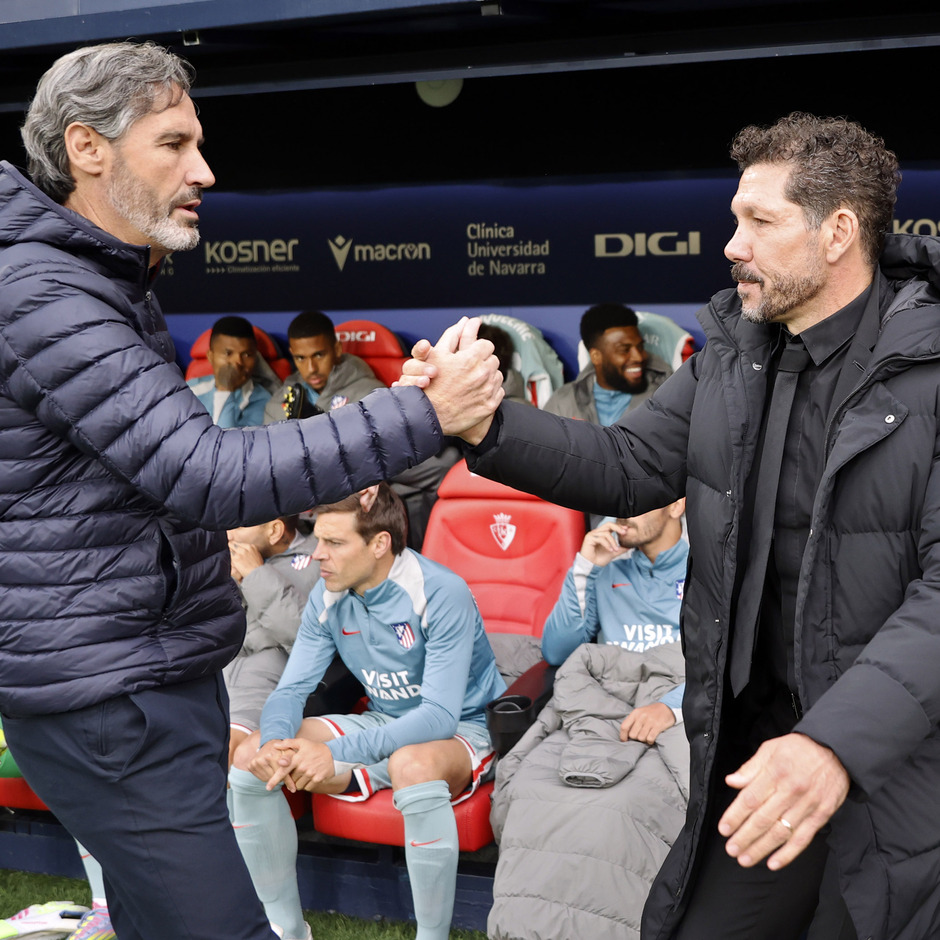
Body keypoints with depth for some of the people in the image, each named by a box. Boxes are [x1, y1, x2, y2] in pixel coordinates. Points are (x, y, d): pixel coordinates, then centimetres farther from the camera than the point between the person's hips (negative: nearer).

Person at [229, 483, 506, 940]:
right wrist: (275, 741, -28)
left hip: (464, 729, -6)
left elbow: (440, 715, -30)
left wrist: (335, 752, -40)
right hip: (383, 725, 6)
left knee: (412, 764, -42)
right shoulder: (328, 597, -5)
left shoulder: (441, 594, -25)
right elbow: (290, 690, -3)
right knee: (250, 757, -10)